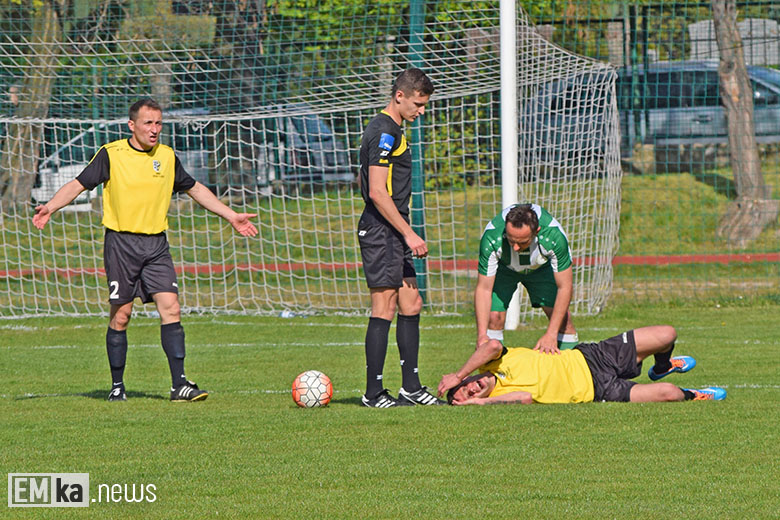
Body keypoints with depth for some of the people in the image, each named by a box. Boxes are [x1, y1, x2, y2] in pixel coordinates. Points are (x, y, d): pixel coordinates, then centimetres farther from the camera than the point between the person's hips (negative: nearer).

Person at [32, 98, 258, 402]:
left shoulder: (167, 157, 9)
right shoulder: (111, 155, -3)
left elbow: (195, 189, 21)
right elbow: (78, 184, -4)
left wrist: (231, 216, 22)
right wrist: (50, 208, -21)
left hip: (156, 243, 3)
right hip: (121, 242, -3)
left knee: (170, 309, -9)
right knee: (121, 315, 0)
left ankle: (179, 384, -10)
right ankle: (117, 386, 12)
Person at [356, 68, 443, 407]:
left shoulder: (387, 130, 18)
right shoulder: (386, 133, -14)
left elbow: (364, 183, 25)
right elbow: (377, 192, -20)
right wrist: (409, 233, -18)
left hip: (392, 235, 10)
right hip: (382, 230, -10)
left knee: (411, 306, 10)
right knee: (384, 308, -8)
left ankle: (410, 386, 13)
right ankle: (373, 393, -6)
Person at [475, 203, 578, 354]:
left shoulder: (554, 236, -40)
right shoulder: (492, 237, -40)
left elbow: (564, 287, -30)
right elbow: (483, 288, -30)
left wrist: (550, 334, -36)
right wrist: (482, 335, -40)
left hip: (541, 267, 1)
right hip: (503, 267, -1)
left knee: (562, 318, -9)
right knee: (494, 317, -18)